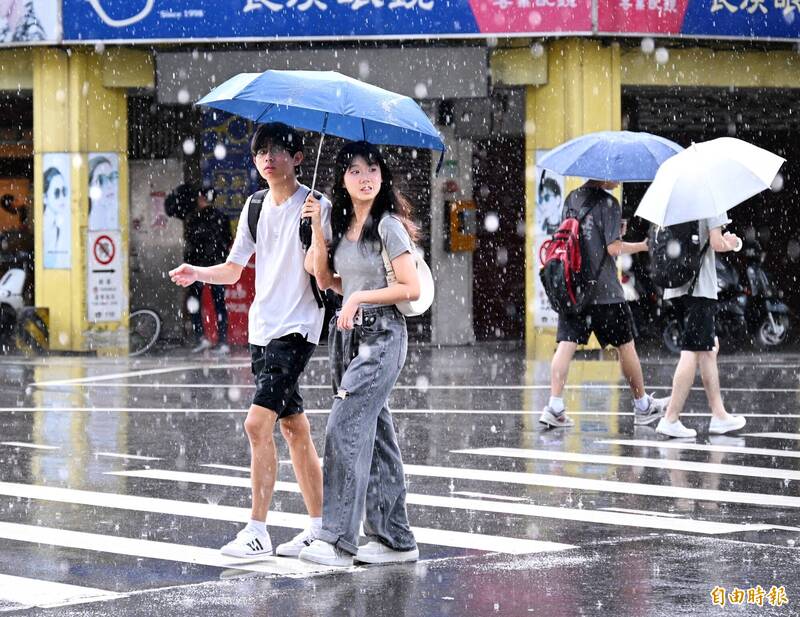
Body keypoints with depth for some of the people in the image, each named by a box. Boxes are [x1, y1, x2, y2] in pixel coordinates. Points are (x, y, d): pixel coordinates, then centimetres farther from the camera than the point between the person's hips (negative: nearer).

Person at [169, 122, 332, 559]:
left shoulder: (317, 207, -7)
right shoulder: (255, 207, 12)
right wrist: (197, 273, -1)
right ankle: (319, 526, 18)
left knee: (258, 422, -17)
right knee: (294, 428, 11)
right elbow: (234, 269, 17)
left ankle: (257, 530, -14)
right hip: (262, 328, 7)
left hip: (298, 328, -7)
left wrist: (318, 235, -27)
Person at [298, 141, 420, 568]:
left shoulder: (388, 225, -8)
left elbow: (412, 288, -11)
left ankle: (338, 540, -17)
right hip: (347, 336, 8)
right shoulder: (341, 224, 14)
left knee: (345, 429, -15)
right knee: (374, 435, 9)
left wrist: (359, 297, -15)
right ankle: (395, 538, 13)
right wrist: (317, 230, 3)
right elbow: (325, 279, 10)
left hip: (381, 336, -8)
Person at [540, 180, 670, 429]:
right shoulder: (608, 203, -11)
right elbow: (613, 248, -17)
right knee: (626, 345, 10)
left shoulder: (572, 199, 10)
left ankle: (554, 406, -15)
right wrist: (642, 246, -1)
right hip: (605, 291, -5)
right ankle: (642, 406, 22)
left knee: (566, 344, -2)